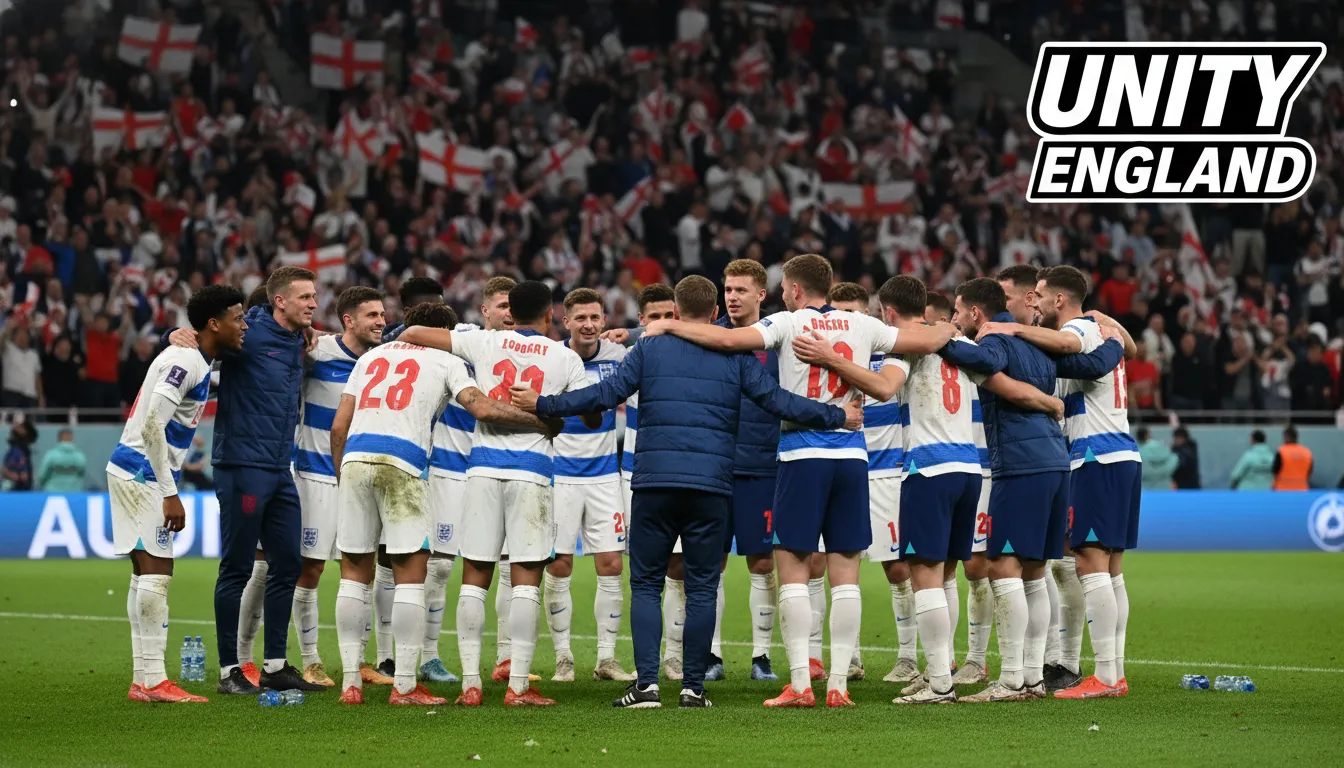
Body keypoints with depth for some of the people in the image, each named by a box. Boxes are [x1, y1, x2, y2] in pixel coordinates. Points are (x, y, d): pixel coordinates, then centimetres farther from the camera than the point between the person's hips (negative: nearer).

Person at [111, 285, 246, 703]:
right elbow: (153, 427, -22)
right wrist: (170, 494, -21)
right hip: (142, 471, -10)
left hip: (139, 473, 10)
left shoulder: (195, 359, 13)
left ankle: (144, 679, 13)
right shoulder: (186, 360, -17)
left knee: (148, 572, 10)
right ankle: (152, 681, -10)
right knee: (156, 571, -10)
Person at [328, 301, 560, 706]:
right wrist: (542, 422, 6)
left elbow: (339, 425, 18)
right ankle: (404, 686, -3)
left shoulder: (371, 356, 25)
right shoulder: (445, 361, 12)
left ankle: (350, 683, 9)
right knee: (410, 574, 1)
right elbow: (483, 409, -3)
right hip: (402, 466, -4)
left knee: (354, 574, 9)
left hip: (355, 458, 4)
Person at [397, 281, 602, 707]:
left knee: (474, 578, 6)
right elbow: (593, 419, 14)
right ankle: (518, 684, -5)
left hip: (484, 466, 1)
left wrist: (401, 343, 32)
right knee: (526, 579, -1)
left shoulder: (484, 343, 6)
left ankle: (470, 682, 3)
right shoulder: (565, 357, 5)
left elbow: (413, 333, 9)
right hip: (532, 470, -1)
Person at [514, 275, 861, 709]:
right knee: (701, 588, 7)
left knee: (646, 584, 5)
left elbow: (606, 395, -1)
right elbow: (776, 401, 2)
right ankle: (693, 687, 5)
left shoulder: (650, 349, 6)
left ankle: (647, 683, -6)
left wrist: (543, 405, 7)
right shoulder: (735, 355, 7)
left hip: (654, 483, 0)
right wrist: (837, 417, 11)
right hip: (712, 486, 0)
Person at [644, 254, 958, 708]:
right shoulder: (862, 326, 8)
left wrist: (671, 326, -2)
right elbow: (926, 342, 11)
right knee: (845, 572, 5)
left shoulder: (788, 324, -2)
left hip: (802, 454, -3)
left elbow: (728, 340, -15)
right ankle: (839, 683, 3)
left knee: (793, 568, 1)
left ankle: (800, 683, -6)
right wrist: (949, 331, 34)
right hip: (851, 455, 4)